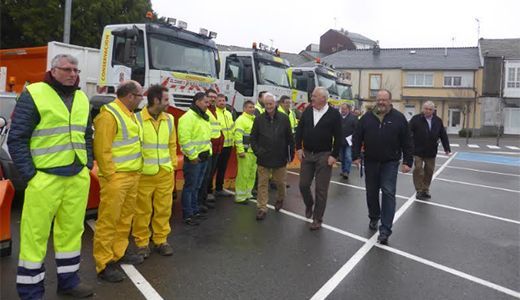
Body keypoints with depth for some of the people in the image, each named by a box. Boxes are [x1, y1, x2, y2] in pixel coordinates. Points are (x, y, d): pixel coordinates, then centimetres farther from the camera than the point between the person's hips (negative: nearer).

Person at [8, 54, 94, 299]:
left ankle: (68, 280, 27)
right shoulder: (33, 94, -5)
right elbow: (16, 138, -7)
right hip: (45, 177, -5)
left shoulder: (82, 98, 14)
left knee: (72, 230, 12)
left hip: (78, 177, 6)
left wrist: (88, 165, 11)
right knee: (35, 234, 2)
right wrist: (29, 174, -11)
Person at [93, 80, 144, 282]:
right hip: (116, 177, -10)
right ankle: (104, 264, 6)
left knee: (125, 218, 18)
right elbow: (101, 149, -19)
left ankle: (119, 252, 32)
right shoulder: (109, 115, -15)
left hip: (132, 176, 10)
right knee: (108, 220, -2)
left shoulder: (129, 114, 15)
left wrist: (136, 170, 16)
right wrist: (110, 175, -17)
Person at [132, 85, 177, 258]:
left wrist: (173, 165, 11)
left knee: (164, 208, 11)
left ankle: (161, 240, 26)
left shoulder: (169, 119, 9)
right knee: (142, 210, 6)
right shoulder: (137, 118, -9)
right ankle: (142, 243, 21)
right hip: (143, 174, -4)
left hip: (166, 173, 4)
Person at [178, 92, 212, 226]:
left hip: (204, 157, 9)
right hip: (193, 158, -9)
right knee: (190, 187, 0)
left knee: (197, 186, 18)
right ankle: (187, 215, 9)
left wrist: (208, 152, 16)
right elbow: (184, 139, -23)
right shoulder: (188, 117, -16)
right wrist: (192, 156, -21)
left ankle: (195, 211, 29)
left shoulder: (204, 117, 14)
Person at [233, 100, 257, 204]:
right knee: (243, 174, -7)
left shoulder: (255, 119, 17)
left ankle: (248, 193, 26)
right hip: (245, 151, -8)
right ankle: (240, 197, 1)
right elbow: (238, 136, -17)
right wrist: (240, 151, -22)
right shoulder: (241, 120, -10)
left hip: (254, 151, 8)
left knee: (252, 174, 14)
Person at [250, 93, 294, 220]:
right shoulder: (259, 119, 1)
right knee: (262, 184, 3)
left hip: (280, 158, 0)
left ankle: (280, 199, 40)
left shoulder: (284, 118, -1)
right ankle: (262, 208, 11)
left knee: (280, 182, 12)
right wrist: (257, 151, -6)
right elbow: (253, 137, 5)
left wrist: (291, 153, 4)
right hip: (263, 158, 0)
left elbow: (290, 138, 3)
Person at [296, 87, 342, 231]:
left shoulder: (334, 114, -8)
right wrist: (299, 148, 1)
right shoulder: (307, 111, 3)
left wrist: (334, 155, -11)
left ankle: (317, 219, 14)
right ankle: (309, 205, 37)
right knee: (303, 185, 7)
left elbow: (338, 137, -7)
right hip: (307, 154, 4)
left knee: (321, 189, 2)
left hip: (324, 156, -4)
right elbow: (299, 130, 8)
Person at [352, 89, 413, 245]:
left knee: (388, 193, -9)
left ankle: (385, 230, -7)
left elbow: (407, 142, -1)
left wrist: (407, 162, -6)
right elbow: (357, 138, 5)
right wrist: (356, 156, -3)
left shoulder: (399, 118, -2)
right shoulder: (367, 117, 4)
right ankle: (374, 217, 37)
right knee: (371, 192, 13)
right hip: (371, 162, 3)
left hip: (390, 163, -2)